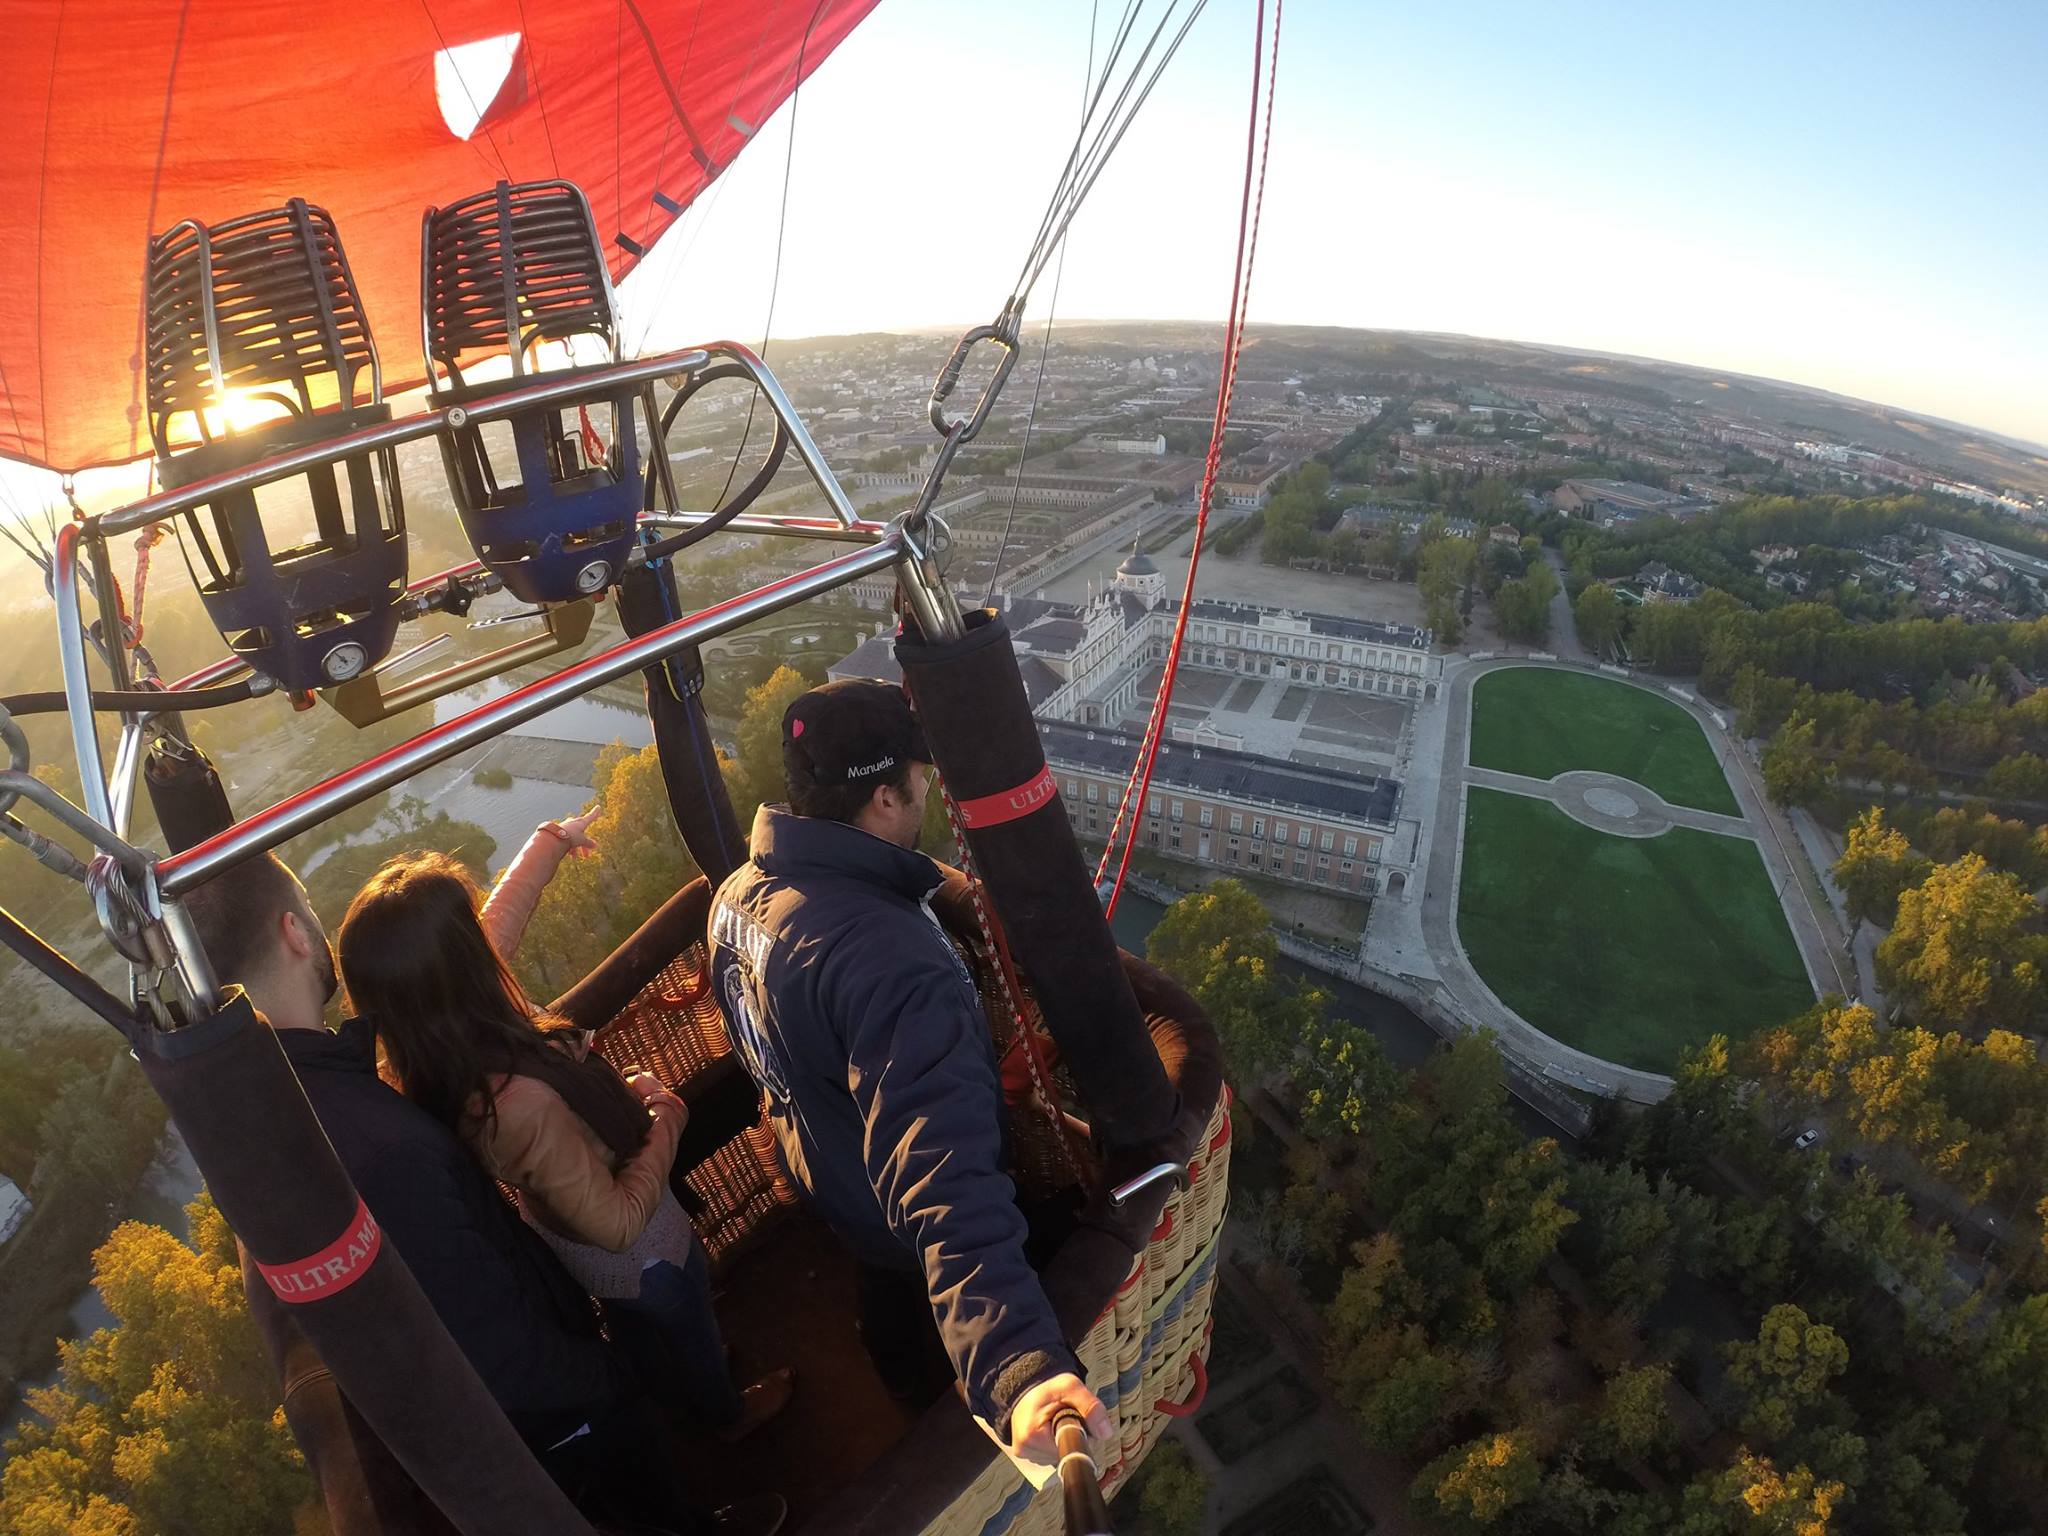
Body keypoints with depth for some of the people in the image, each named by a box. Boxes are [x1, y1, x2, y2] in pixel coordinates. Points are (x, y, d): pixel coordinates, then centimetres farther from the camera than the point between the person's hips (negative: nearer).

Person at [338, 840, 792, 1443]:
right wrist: (667, 1117, -20)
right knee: (690, 1331, 28)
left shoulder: (442, 1042, -24)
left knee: (648, 1334, 37)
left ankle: (676, 1391, 67)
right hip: (637, 1254, -6)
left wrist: (551, 841, 8)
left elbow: (503, 915, -7)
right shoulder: (522, 1103, -47)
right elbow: (618, 1222, -34)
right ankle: (729, 1413, 58)